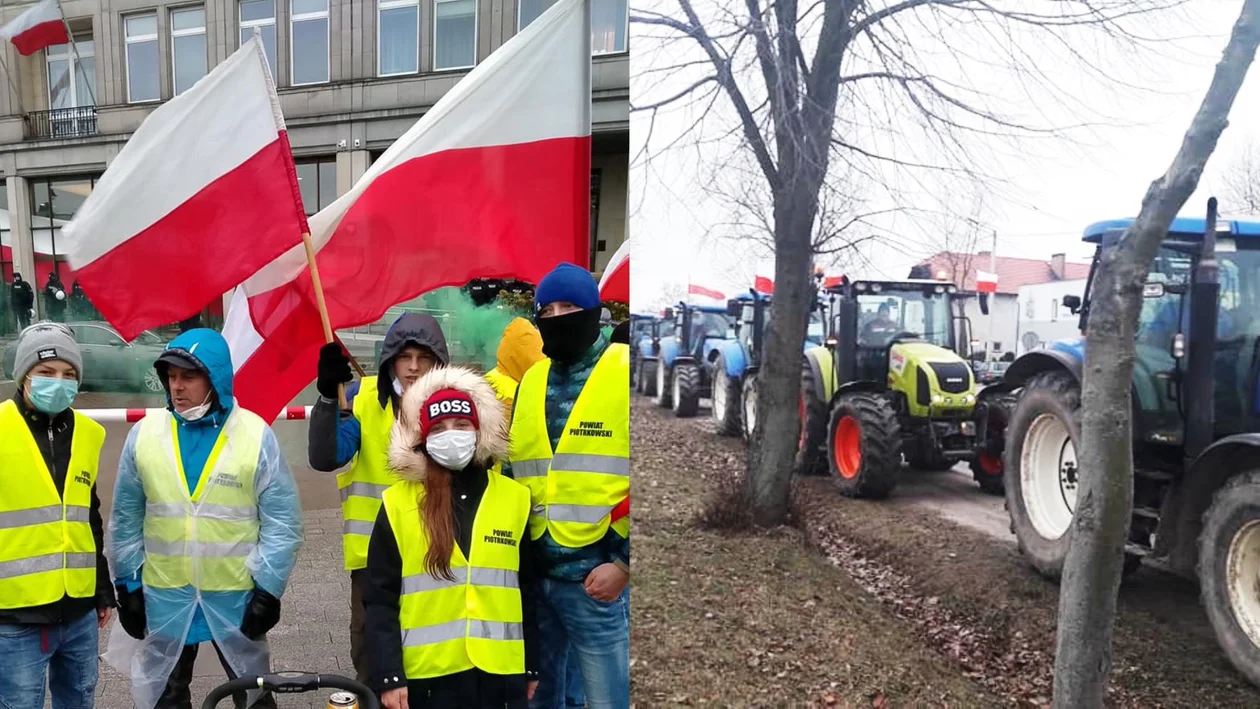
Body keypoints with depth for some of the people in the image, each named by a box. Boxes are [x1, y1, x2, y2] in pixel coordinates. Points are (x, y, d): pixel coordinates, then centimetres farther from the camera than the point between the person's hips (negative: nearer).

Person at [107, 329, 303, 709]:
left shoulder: (256, 435, -11)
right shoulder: (143, 434, -4)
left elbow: (282, 519, -8)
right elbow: (126, 519, 5)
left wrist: (268, 587, -10)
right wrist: (128, 584, 5)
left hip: (236, 596, -2)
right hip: (164, 595, 2)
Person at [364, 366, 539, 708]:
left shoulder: (515, 498, 3)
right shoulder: (398, 503, -3)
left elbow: (531, 593, 8)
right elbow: (380, 599, -2)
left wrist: (534, 668, 9)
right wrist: (388, 675, -7)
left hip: (501, 674, 2)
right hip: (427, 676, -1)